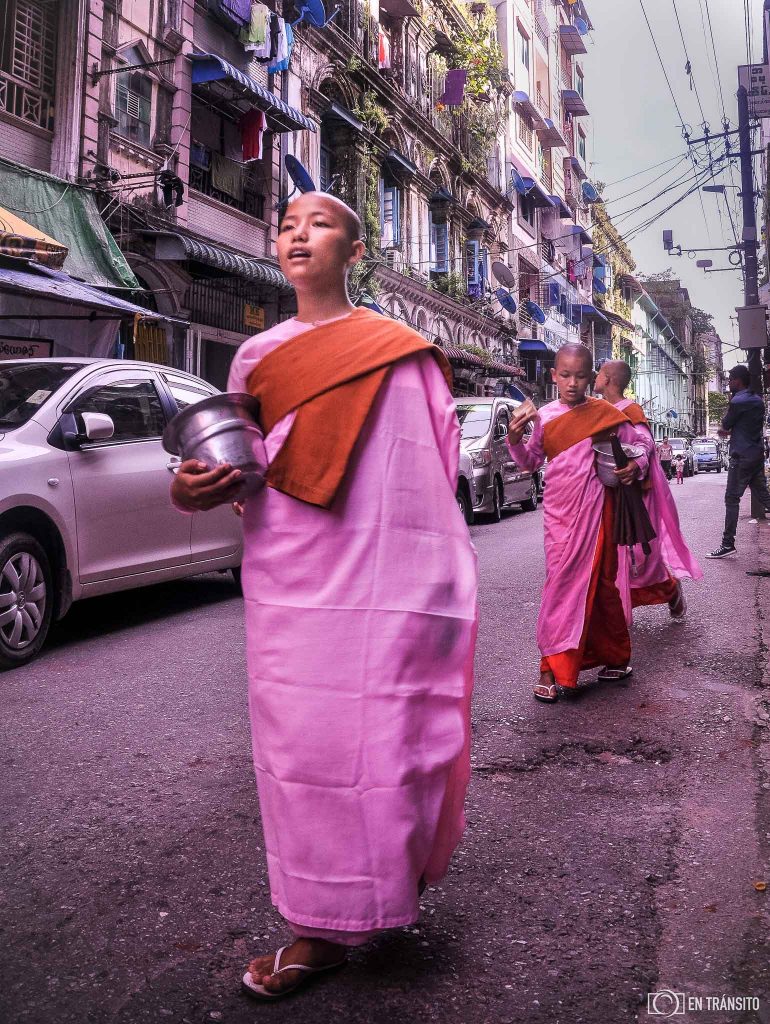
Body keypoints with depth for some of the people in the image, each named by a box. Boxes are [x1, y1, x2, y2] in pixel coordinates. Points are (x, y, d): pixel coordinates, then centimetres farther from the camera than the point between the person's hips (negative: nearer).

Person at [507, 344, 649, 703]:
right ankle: (551, 667, 1)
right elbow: (531, 462, 12)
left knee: (598, 581, 7)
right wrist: (516, 439, -6)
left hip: (596, 507, 0)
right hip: (559, 509, 1)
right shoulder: (544, 417, 5)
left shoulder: (606, 413, 2)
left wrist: (636, 466, -10)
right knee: (561, 581, -4)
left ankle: (613, 655, 23)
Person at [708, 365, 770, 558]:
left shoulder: (737, 401, -14)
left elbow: (725, 424, -2)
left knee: (732, 499, -6)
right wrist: (729, 431, 14)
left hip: (742, 457, -8)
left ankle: (728, 544, -7)